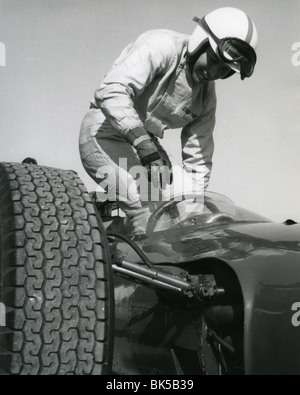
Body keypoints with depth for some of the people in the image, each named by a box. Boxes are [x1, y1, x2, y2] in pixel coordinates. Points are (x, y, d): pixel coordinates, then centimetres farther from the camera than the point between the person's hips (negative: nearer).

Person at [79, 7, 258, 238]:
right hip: (105, 131, -8)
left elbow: (198, 160, 8)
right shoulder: (162, 47, -20)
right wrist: (144, 144, -41)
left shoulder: (207, 97, 3)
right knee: (150, 215, -25)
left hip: (144, 139, 8)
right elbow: (111, 90, -33)